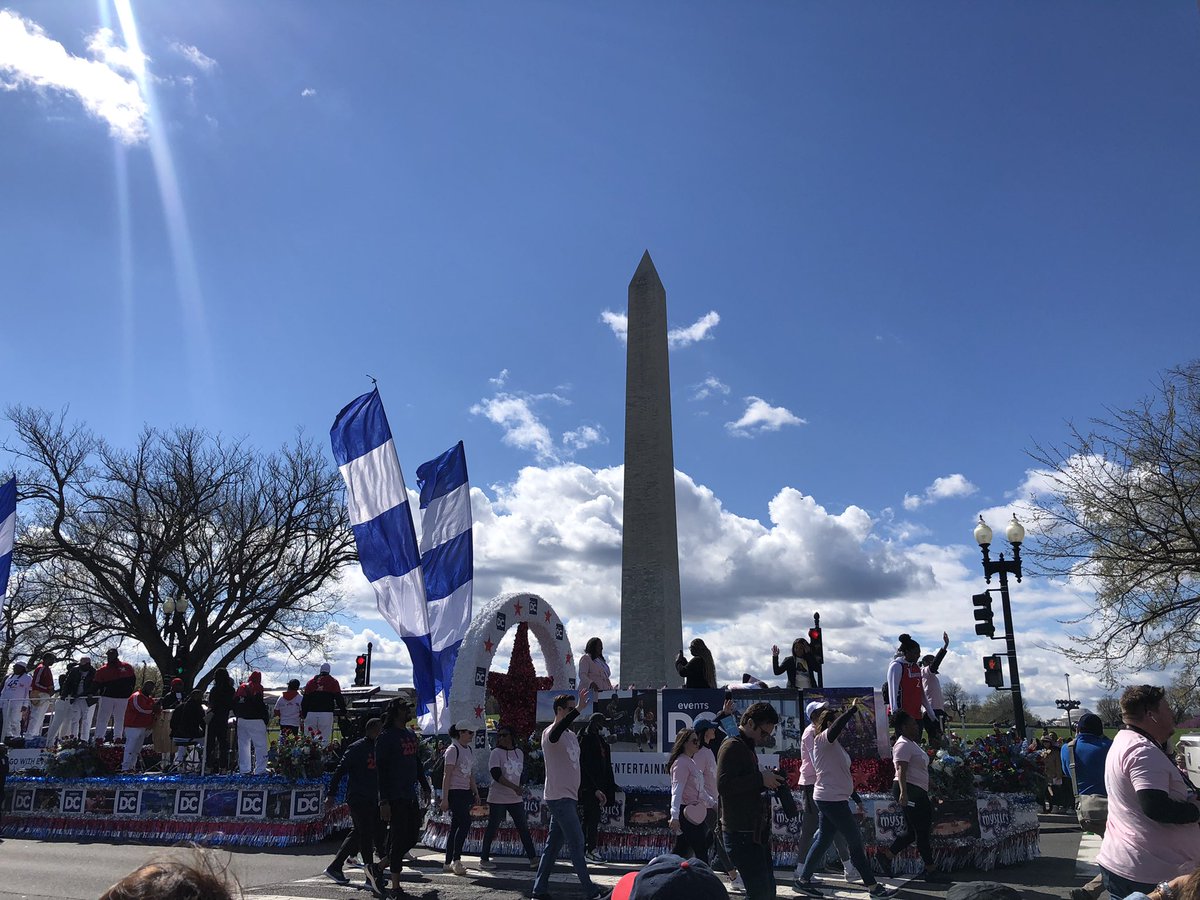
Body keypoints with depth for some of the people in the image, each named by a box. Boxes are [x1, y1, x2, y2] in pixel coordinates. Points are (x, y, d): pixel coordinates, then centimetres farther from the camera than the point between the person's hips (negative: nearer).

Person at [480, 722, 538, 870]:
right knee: (492, 828, 2)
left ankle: (533, 858, 9)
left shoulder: (519, 753, 9)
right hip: (498, 798, -5)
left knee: (523, 828, 5)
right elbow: (496, 775, -20)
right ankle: (484, 859, 14)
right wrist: (515, 787, -26)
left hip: (516, 799, 5)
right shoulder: (496, 753, -9)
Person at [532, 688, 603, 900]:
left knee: (553, 843, 11)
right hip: (559, 797, -9)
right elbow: (554, 735, -40)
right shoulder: (550, 732, -13)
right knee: (576, 842, -7)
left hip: (569, 797, 9)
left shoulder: (571, 735, 16)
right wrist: (579, 709, -49)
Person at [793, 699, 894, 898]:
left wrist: (857, 799, 23)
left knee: (823, 840, 11)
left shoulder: (834, 745, 18)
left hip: (835, 800, 10)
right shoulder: (822, 740, -11)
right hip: (831, 800, -10)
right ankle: (872, 886, 8)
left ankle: (803, 880, 17)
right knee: (856, 840, -2)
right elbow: (835, 728, -36)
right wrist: (853, 710, -31)